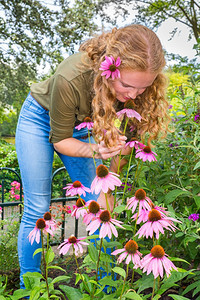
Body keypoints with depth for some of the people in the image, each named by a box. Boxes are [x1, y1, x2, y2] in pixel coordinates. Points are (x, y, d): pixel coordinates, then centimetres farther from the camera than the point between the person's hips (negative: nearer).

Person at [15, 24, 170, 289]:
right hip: (40, 119, -4)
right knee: (37, 211, -7)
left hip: (81, 125, 4)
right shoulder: (70, 78, -40)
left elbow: (126, 138, -13)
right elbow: (60, 139, -23)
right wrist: (95, 151, -42)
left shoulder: (135, 85, -26)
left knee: (99, 207, -2)